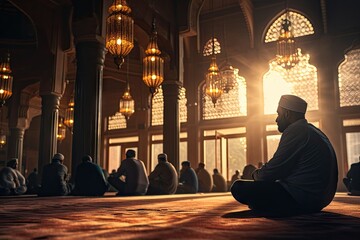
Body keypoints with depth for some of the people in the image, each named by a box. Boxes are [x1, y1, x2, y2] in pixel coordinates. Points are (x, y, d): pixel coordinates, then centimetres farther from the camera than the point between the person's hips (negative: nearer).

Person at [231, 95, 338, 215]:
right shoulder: (314, 131, 17)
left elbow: (274, 169, -17)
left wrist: (256, 174, 3)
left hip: (301, 198, -11)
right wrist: (261, 173, 15)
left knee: (239, 188, -15)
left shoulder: (295, 130, -15)